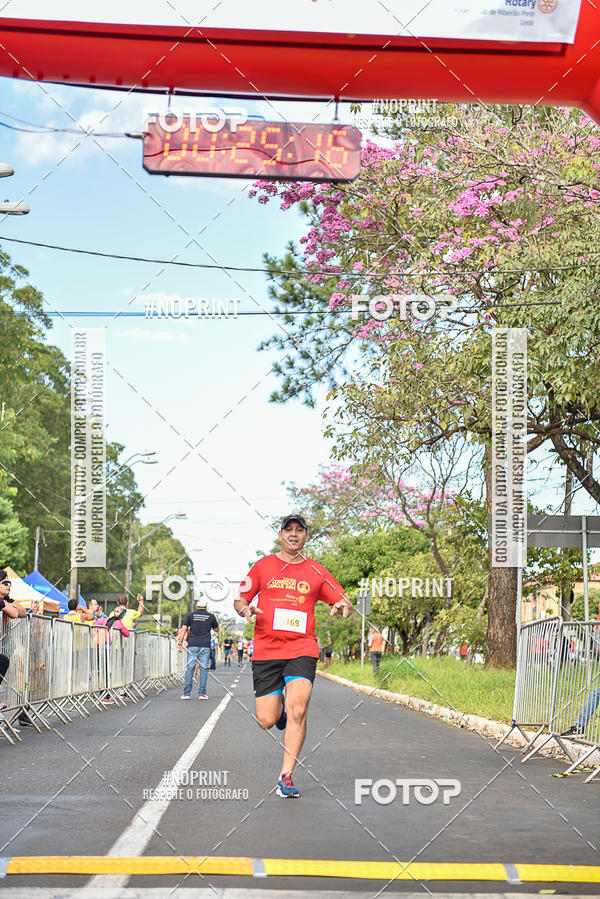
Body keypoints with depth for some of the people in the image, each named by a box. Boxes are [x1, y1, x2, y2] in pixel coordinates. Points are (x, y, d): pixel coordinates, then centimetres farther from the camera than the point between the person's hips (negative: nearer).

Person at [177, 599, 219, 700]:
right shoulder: (210, 616, 5)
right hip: (205, 646, 0)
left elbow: (183, 629, -1)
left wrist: (180, 643, 0)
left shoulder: (190, 615, 4)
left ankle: (186, 693, -3)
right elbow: (216, 629, 19)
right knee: (203, 668, 3)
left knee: (190, 668, 1)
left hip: (192, 645, 0)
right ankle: (202, 693, 0)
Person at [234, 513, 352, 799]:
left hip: (302, 649, -1)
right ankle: (280, 708, 36)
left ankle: (286, 776, -9)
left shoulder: (316, 572, 10)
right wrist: (245, 609, -12)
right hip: (265, 651, 1)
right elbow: (239, 600, 11)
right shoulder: (263, 566, 9)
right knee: (267, 720, -2)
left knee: (297, 711, -19)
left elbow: (345, 603, 10)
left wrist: (343, 607, -14)